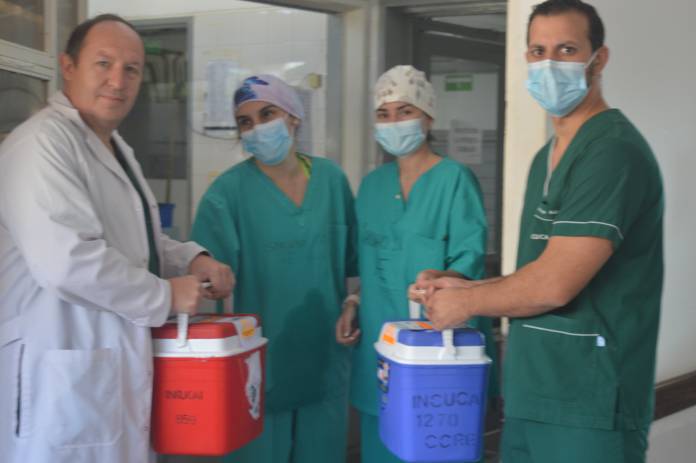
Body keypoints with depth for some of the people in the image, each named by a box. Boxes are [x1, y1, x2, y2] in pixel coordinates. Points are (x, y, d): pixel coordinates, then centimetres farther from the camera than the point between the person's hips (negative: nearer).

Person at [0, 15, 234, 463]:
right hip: (64, 375, -10)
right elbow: (66, 260, -29)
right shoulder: (43, 142, -18)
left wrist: (193, 259, 4)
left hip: (121, 365, 10)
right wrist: (166, 295, -18)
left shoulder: (116, 148, 16)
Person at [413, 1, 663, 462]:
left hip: (587, 403, -8)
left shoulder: (614, 151, -17)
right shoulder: (548, 155, 14)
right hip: (533, 394, 9)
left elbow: (554, 284, -22)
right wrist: (467, 286, 4)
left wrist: (466, 302, -8)